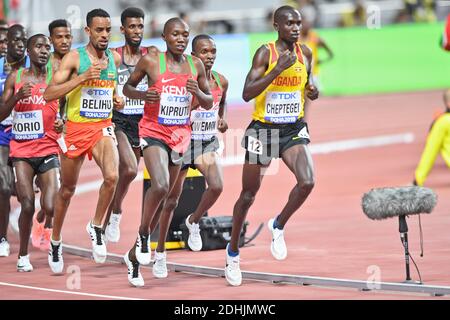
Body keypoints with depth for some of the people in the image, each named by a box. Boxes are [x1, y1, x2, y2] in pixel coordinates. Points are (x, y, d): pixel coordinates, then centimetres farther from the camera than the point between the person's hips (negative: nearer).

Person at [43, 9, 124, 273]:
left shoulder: (115, 58, 4)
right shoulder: (74, 58, -10)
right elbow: (49, 94, -18)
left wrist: (118, 99, 5)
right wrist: (82, 77, -25)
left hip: (103, 127, 2)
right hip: (76, 128, -2)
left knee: (112, 176, -25)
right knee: (67, 189, 10)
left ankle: (96, 227, -3)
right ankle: (55, 242, 30)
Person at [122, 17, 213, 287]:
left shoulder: (196, 65, 4)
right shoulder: (151, 61, -6)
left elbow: (209, 103, 12)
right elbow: (128, 87, 7)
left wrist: (198, 92, -10)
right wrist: (142, 95, -15)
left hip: (181, 134, 5)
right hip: (154, 131, -5)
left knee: (165, 197, 9)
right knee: (160, 186, -28)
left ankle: (135, 255, 22)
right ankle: (143, 234, -3)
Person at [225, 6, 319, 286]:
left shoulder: (305, 53, 2)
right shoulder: (266, 53, -13)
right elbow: (247, 94, -21)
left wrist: (312, 92, -4)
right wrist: (277, 69, -28)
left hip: (293, 129, 3)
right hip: (263, 129, -3)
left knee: (307, 181, -22)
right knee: (249, 195, 8)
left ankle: (278, 226, 6)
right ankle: (233, 251, 29)